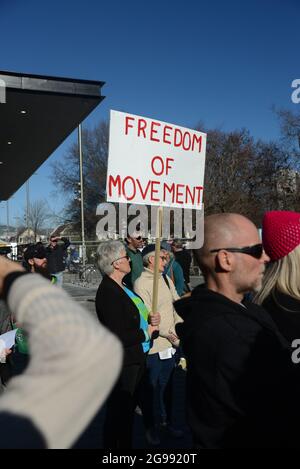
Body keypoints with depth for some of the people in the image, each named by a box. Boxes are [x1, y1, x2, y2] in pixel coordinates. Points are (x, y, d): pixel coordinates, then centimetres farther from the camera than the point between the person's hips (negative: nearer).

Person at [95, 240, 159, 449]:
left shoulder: (122, 287, 6)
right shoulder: (108, 292, -23)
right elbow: (118, 337, -27)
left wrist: (150, 319, -2)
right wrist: (146, 333, -14)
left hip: (136, 359, 9)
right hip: (122, 364, -9)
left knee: (128, 409, 23)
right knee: (119, 412, 8)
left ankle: (126, 444, 40)